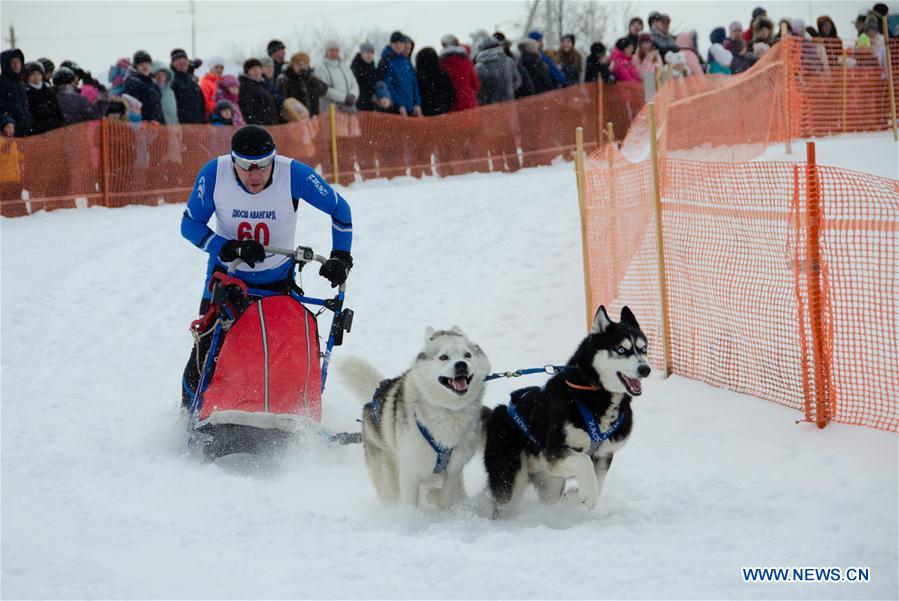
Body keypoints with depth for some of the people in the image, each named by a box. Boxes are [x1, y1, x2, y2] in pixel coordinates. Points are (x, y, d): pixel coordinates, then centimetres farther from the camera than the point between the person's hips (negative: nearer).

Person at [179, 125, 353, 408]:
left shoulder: (295, 174, -24)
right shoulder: (214, 173, -23)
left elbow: (339, 209, -9)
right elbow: (190, 224, -14)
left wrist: (341, 257, -16)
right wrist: (231, 249, -28)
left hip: (278, 279, 0)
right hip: (227, 274, 0)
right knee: (206, 351, -3)